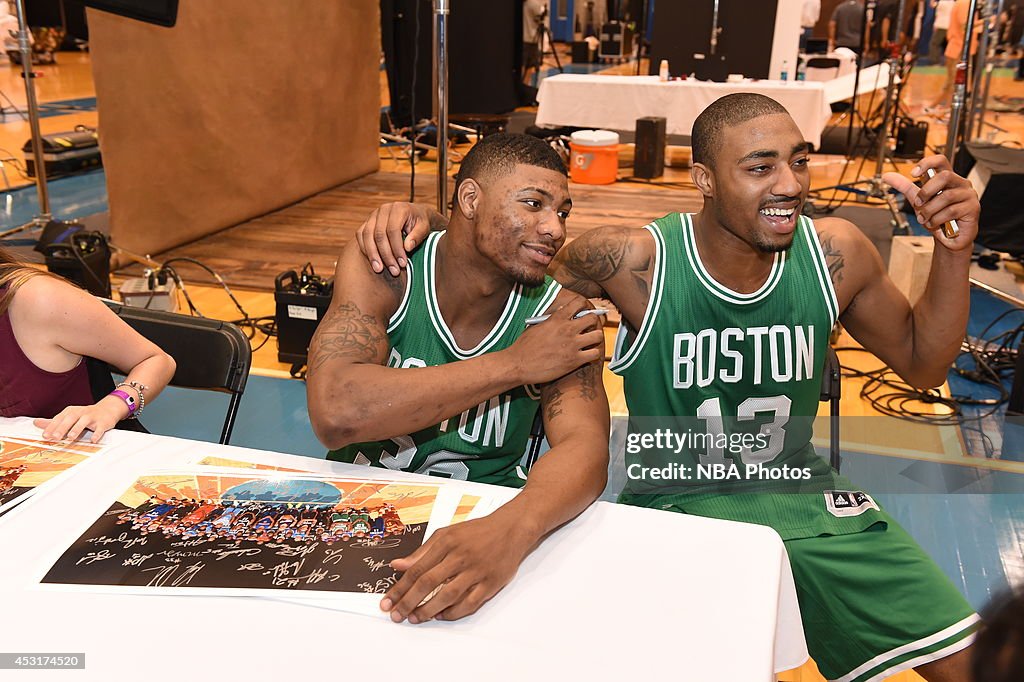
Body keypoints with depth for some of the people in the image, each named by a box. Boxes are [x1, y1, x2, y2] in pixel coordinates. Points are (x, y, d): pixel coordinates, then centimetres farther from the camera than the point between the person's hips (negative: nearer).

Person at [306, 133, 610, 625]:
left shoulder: (559, 317, -10)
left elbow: (585, 449, -24)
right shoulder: (385, 269, -13)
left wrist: (507, 533, -46)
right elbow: (335, 414, -28)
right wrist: (514, 364, -25)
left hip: (482, 517, 1)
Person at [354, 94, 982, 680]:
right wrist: (423, 217, -22)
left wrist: (953, 250, -9)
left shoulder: (834, 253, -9)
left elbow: (923, 364, 6)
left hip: (802, 496, 4)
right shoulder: (636, 262, -20)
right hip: (672, 503, -3)